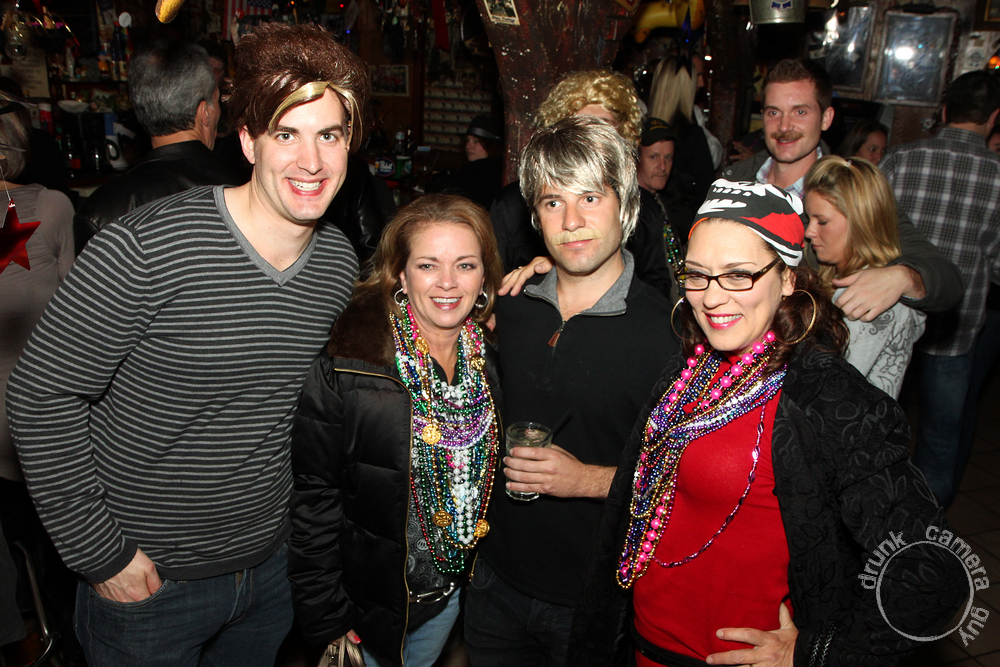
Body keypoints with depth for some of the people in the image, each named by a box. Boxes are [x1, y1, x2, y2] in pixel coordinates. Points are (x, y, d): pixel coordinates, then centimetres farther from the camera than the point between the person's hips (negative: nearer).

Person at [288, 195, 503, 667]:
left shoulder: (491, 357, -6)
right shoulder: (345, 365, -23)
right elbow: (313, 497, -17)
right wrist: (327, 623, -14)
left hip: (452, 588, 5)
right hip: (367, 596, -4)